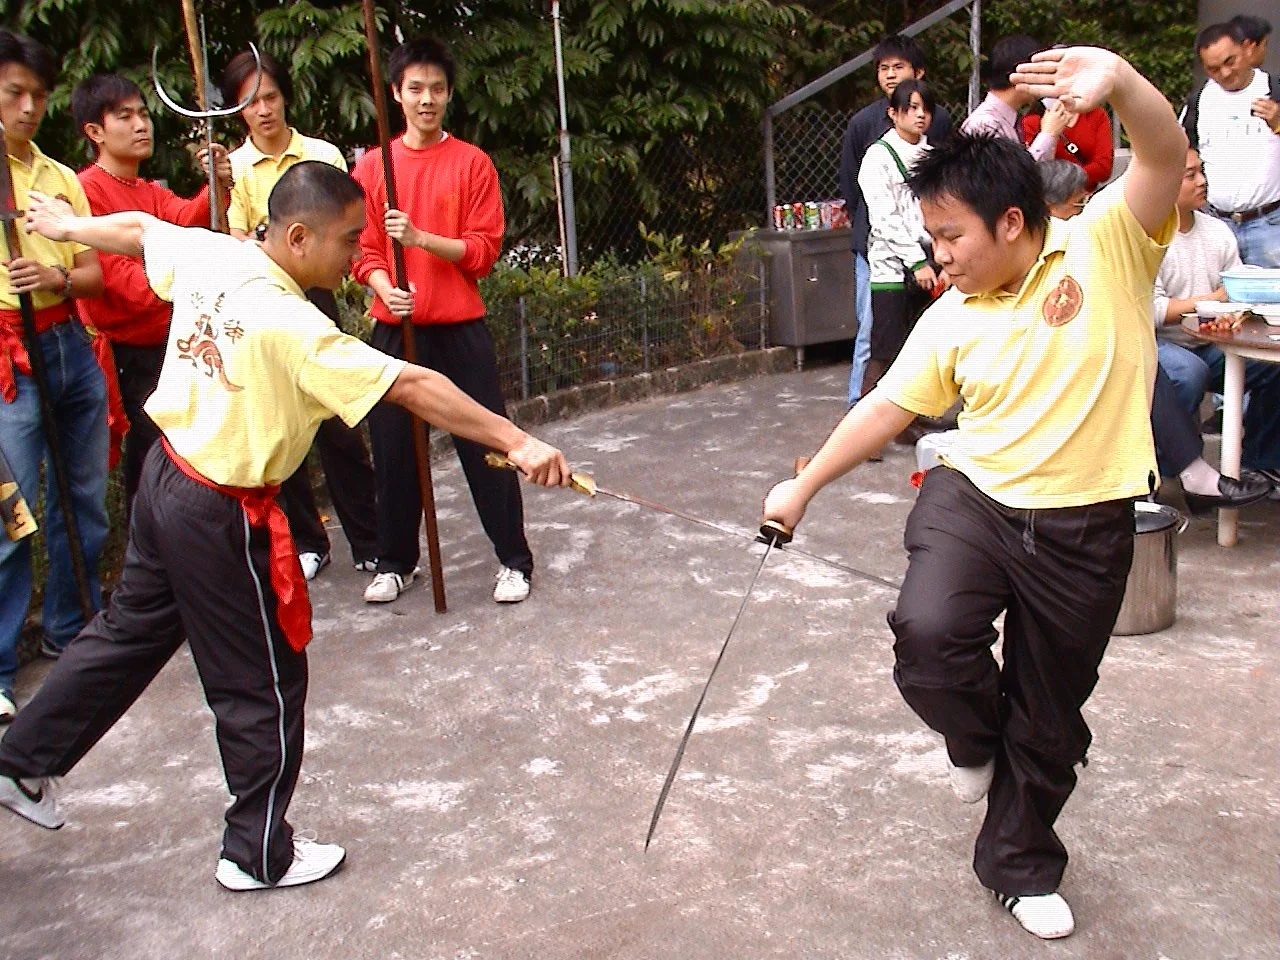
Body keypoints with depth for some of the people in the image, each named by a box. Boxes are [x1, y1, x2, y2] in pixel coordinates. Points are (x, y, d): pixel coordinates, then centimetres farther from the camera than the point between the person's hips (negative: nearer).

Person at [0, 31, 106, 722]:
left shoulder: (62, 179, 12)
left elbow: (94, 275, 9)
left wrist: (58, 278, -11)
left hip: (71, 347, 5)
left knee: (84, 500, 12)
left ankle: (70, 628, 28)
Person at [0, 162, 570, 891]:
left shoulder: (208, 255, -5)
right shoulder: (291, 327, -28)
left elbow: (138, 229, 16)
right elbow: (411, 387, -31)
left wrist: (70, 226, 37)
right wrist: (516, 441, -31)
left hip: (167, 474, 9)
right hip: (223, 515, -9)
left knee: (130, 631, 27)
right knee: (266, 685, 8)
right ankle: (259, 854, 24)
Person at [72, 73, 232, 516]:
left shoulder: (153, 193, 15)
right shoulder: (87, 189, -9)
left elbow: (189, 216, -7)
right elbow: (113, 271, -20)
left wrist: (219, 186, -27)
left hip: (163, 344, 7)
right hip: (123, 354, -7)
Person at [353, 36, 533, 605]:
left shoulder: (472, 163, 2)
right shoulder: (371, 166, 6)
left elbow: (483, 250, -3)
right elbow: (364, 251, 4)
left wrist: (421, 237, -17)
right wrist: (385, 289, -16)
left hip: (461, 330, -2)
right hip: (395, 329, 2)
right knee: (393, 448, 7)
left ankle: (513, 559, 13)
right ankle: (396, 562, 23)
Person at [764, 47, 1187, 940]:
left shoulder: (1105, 246, -8)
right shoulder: (952, 320, 0)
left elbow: (1167, 160, -23)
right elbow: (889, 405, 8)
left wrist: (1120, 81, -44)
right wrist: (806, 485, 11)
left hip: (1086, 528, -2)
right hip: (973, 497, 2)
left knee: (1049, 719, 12)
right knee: (927, 632, -27)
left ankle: (1022, 867, 39)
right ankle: (981, 739, 10)